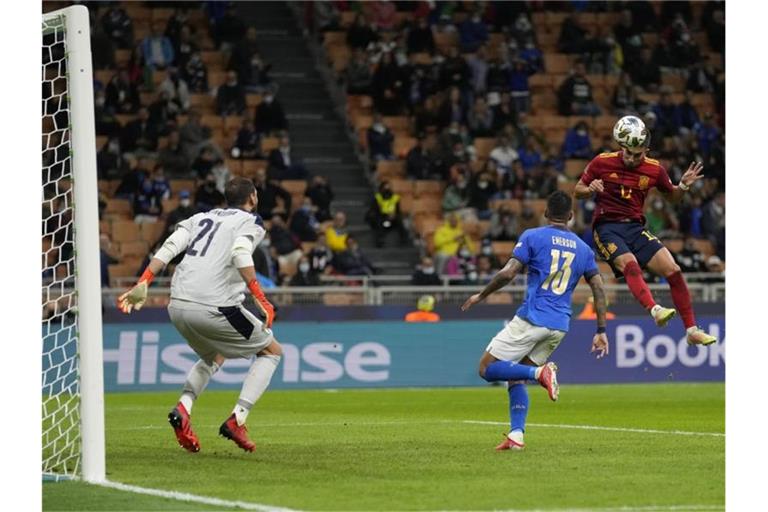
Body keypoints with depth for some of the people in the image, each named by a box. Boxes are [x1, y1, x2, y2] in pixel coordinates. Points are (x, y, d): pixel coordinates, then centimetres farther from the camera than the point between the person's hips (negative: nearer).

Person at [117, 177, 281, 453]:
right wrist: (260, 299, -21)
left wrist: (143, 284, 3)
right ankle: (237, 420, -1)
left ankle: (183, 408, 6)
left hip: (177, 306, 6)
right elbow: (240, 254, -16)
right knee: (272, 351, 13)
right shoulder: (250, 222, 6)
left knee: (213, 357, 32)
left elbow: (170, 246, 7)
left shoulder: (202, 218, 22)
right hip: (214, 306, -6)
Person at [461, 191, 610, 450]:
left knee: (487, 368, 0)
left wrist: (480, 296, 4)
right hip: (560, 326, 6)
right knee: (515, 375, 16)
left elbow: (507, 273, -10)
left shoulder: (532, 237, -1)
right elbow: (599, 289, 9)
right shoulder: (583, 248, 13)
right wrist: (601, 331, 11)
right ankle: (516, 435, 2)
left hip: (531, 319, -6)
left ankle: (540, 372, -21)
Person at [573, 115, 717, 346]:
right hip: (607, 227, -3)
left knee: (673, 270, -10)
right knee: (630, 265, -33)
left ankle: (692, 330, -4)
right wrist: (591, 190, -18)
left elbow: (672, 196, 18)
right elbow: (578, 191, 5)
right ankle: (655, 310, -52)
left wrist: (683, 186, -5)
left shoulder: (654, 169, 3)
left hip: (636, 228, 3)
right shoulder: (602, 163, -4)